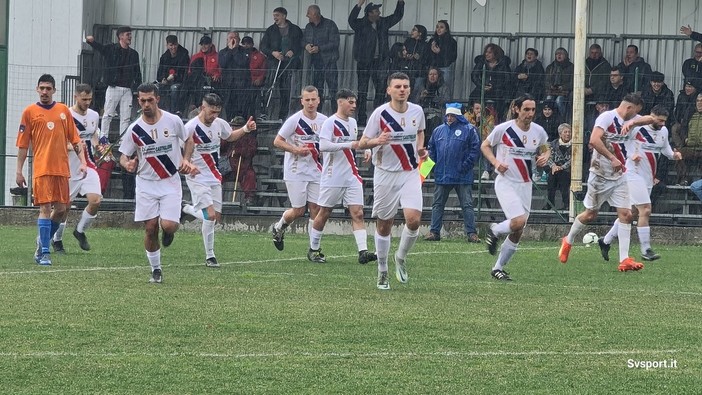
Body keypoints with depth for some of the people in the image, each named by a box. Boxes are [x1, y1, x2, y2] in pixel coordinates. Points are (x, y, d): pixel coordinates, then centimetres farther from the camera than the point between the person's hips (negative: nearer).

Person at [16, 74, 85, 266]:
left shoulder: (64, 111, 11)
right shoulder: (30, 112, 4)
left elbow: (75, 140, 13)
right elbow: (23, 144, 5)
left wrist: (82, 161, 1)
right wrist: (19, 171, 1)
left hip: (62, 169, 3)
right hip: (41, 169, -3)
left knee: (60, 209, 4)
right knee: (45, 209, -10)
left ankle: (43, 241, 27)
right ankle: (44, 253, -8)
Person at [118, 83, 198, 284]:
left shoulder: (173, 121, -6)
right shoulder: (135, 129, -5)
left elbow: (188, 140, 13)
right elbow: (123, 156, 1)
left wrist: (186, 160, 1)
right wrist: (127, 164, -21)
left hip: (171, 182, -1)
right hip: (146, 183, 1)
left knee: (168, 225, -15)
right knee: (150, 228, -1)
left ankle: (169, 232, 24)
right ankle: (156, 270, 15)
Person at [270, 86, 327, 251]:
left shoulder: (324, 121, 6)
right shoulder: (294, 120, -10)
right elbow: (277, 141, -7)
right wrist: (296, 150, -20)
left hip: (315, 172, 5)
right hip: (296, 172, -5)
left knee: (316, 208, -1)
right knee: (299, 210, -4)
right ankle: (279, 228, 25)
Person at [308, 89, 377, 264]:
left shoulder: (352, 122, 14)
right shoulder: (330, 123, -9)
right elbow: (323, 145, -22)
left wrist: (365, 149, 11)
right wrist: (349, 145, -26)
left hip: (352, 177, 6)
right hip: (333, 177, -6)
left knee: (357, 213, -6)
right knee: (324, 213, 4)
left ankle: (363, 251, -14)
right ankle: (313, 249, 18)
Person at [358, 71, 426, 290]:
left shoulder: (417, 111, 1)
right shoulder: (380, 114, -10)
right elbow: (362, 143, -6)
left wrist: (420, 149, 3)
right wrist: (377, 141, -27)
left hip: (411, 173, 2)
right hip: (386, 174, -2)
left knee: (413, 219, -16)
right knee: (384, 224, 4)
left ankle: (401, 257, 11)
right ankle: (382, 272, 19)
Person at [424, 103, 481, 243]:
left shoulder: (468, 130, -3)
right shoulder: (439, 130, 11)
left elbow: (475, 149, -7)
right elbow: (431, 148, 17)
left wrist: (466, 166, -13)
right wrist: (434, 163, 4)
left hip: (462, 177, -4)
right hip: (441, 176, 4)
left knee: (467, 205, -1)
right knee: (438, 205, 6)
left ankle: (471, 233, 0)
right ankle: (434, 231, 11)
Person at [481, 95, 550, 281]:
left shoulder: (538, 131, 2)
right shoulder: (503, 129, -11)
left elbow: (544, 149, 20)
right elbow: (485, 145, 3)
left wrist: (544, 157, -4)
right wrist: (496, 162, -15)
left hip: (525, 184, 5)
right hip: (506, 182, -5)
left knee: (517, 233, 6)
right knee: (519, 221, -24)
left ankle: (498, 267, 21)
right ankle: (495, 231, 8)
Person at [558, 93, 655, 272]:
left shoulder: (630, 119, 7)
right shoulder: (607, 117, -16)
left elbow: (650, 119, -4)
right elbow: (594, 140, -28)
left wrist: (632, 122, -21)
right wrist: (613, 158, -27)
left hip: (619, 177, 6)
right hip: (601, 175, -6)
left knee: (626, 214, -5)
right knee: (591, 214, 7)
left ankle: (624, 260, -7)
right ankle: (568, 241, 33)